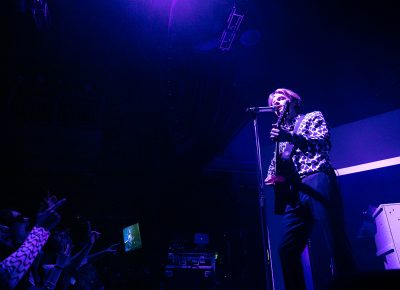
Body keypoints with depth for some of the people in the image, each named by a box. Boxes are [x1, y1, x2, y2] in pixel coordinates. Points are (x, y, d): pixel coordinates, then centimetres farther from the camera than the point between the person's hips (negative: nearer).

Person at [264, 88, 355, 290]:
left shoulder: (313, 117, 15)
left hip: (318, 183, -5)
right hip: (294, 193, 5)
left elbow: (324, 142, -6)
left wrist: (290, 137, -22)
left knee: (337, 245, -11)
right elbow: (276, 163, 24)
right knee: (286, 249, -3)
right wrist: (271, 178, 1)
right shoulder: (280, 132, 29)